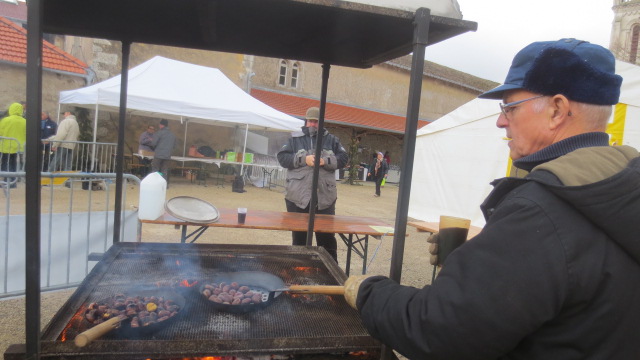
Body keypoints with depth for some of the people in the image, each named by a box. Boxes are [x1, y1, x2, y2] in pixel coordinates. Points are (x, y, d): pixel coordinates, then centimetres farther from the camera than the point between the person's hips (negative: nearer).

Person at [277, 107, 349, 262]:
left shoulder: (331, 140, 9)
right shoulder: (295, 139, 7)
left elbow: (343, 158, 4)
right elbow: (282, 157, 0)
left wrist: (325, 161, -12)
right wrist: (303, 159, -12)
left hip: (325, 197, 0)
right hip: (298, 196, 0)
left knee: (327, 236, 8)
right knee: (299, 235, 12)